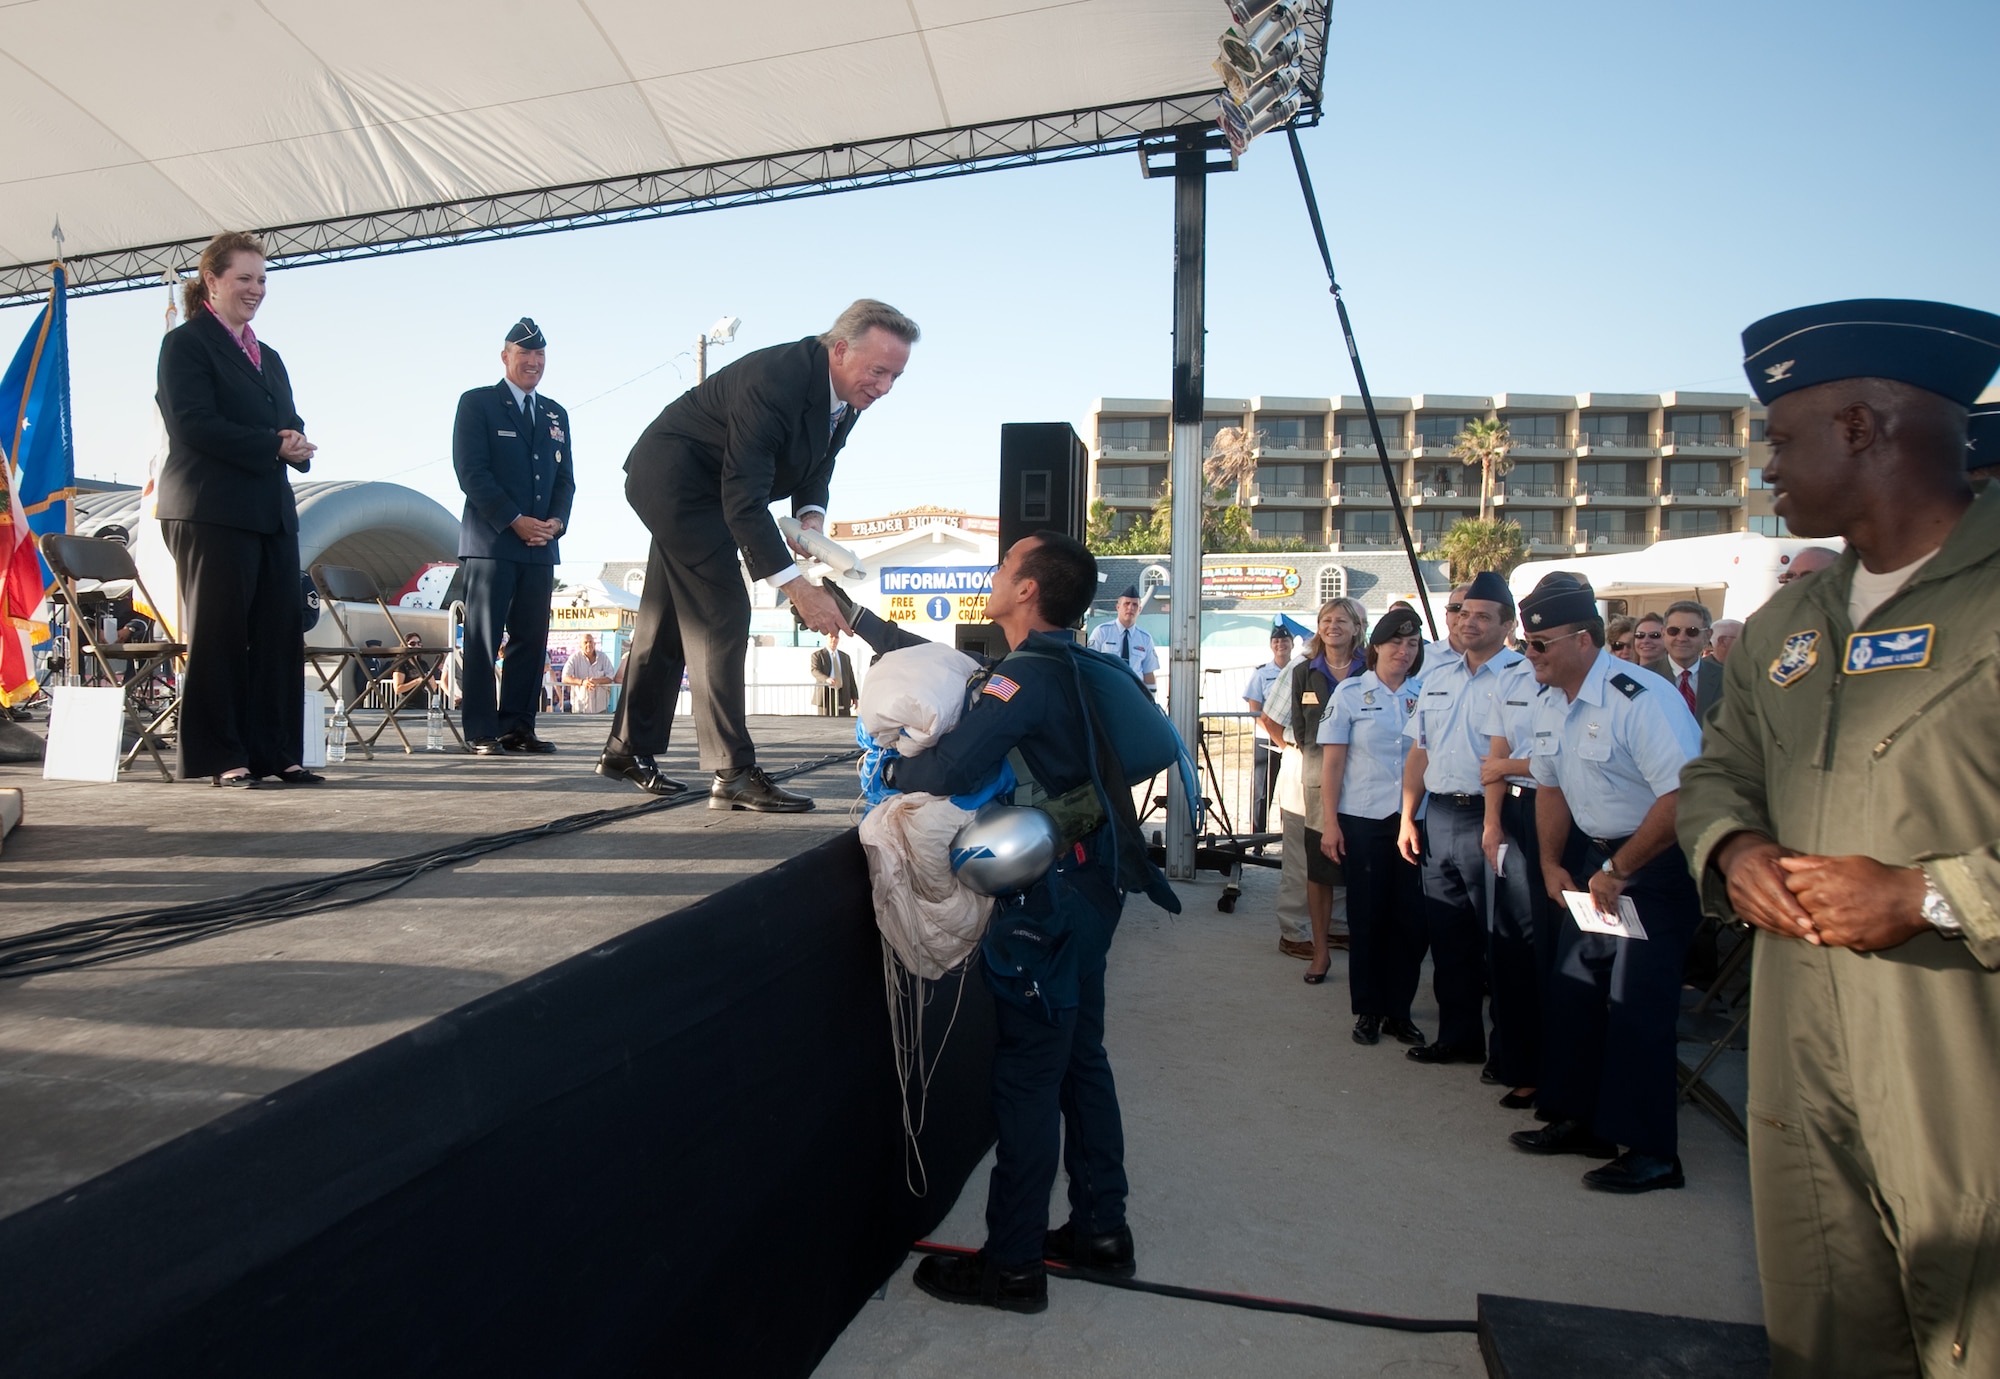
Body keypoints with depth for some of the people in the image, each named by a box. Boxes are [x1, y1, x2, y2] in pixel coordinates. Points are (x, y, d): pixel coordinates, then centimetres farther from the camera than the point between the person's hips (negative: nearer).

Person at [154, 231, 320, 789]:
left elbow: (289, 425, 20)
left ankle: (276, 753, 7)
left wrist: (298, 445, -4)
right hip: (212, 510, -7)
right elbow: (193, 423, -11)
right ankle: (221, 758, 2)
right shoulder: (186, 344, 1)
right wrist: (273, 446, -16)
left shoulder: (268, 357, 24)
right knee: (218, 634, -4)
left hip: (272, 513, 7)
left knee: (281, 633, 2)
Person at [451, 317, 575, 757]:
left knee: (531, 639, 4)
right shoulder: (477, 403, 3)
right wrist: (514, 520, -14)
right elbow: (470, 472, -6)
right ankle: (482, 733, -1)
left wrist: (557, 520, -3)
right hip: (491, 542, -5)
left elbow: (565, 478, 16)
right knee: (483, 640, -4)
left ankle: (518, 728, 9)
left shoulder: (556, 414, 19)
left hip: (542, 546, 5)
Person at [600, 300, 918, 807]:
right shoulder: (774, 379, -33)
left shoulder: (844, 394, -7)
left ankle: (628, 748, 28)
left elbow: (817, 464, 6)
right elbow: (743, 499, -36)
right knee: (721, 612, -17)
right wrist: (797, 587, -40)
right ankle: (733, 772, -15)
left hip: (699, 490, 9)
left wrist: (810, 515, -16)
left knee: (669, 621, 15)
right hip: (672, 476, -9)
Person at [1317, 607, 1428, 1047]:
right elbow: (1332, 763, -1)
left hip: (1415, 820, 2)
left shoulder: (1427, 693, 6)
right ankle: (1368, 1010, 17)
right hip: (1363, 820, -2)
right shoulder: (1351, 692, 0)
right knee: (1367, 915, 5)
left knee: (1410, 916, 4)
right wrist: (1330, 823, -6)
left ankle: (1399, 1010, 18)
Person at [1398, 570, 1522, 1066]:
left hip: (1488, 817, -7)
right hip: (1437, 816, 7)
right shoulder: (1436, 679, 16)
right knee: (1447, 933, 13)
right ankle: (1458, 1035, 26)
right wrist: (1407, 818, 14)